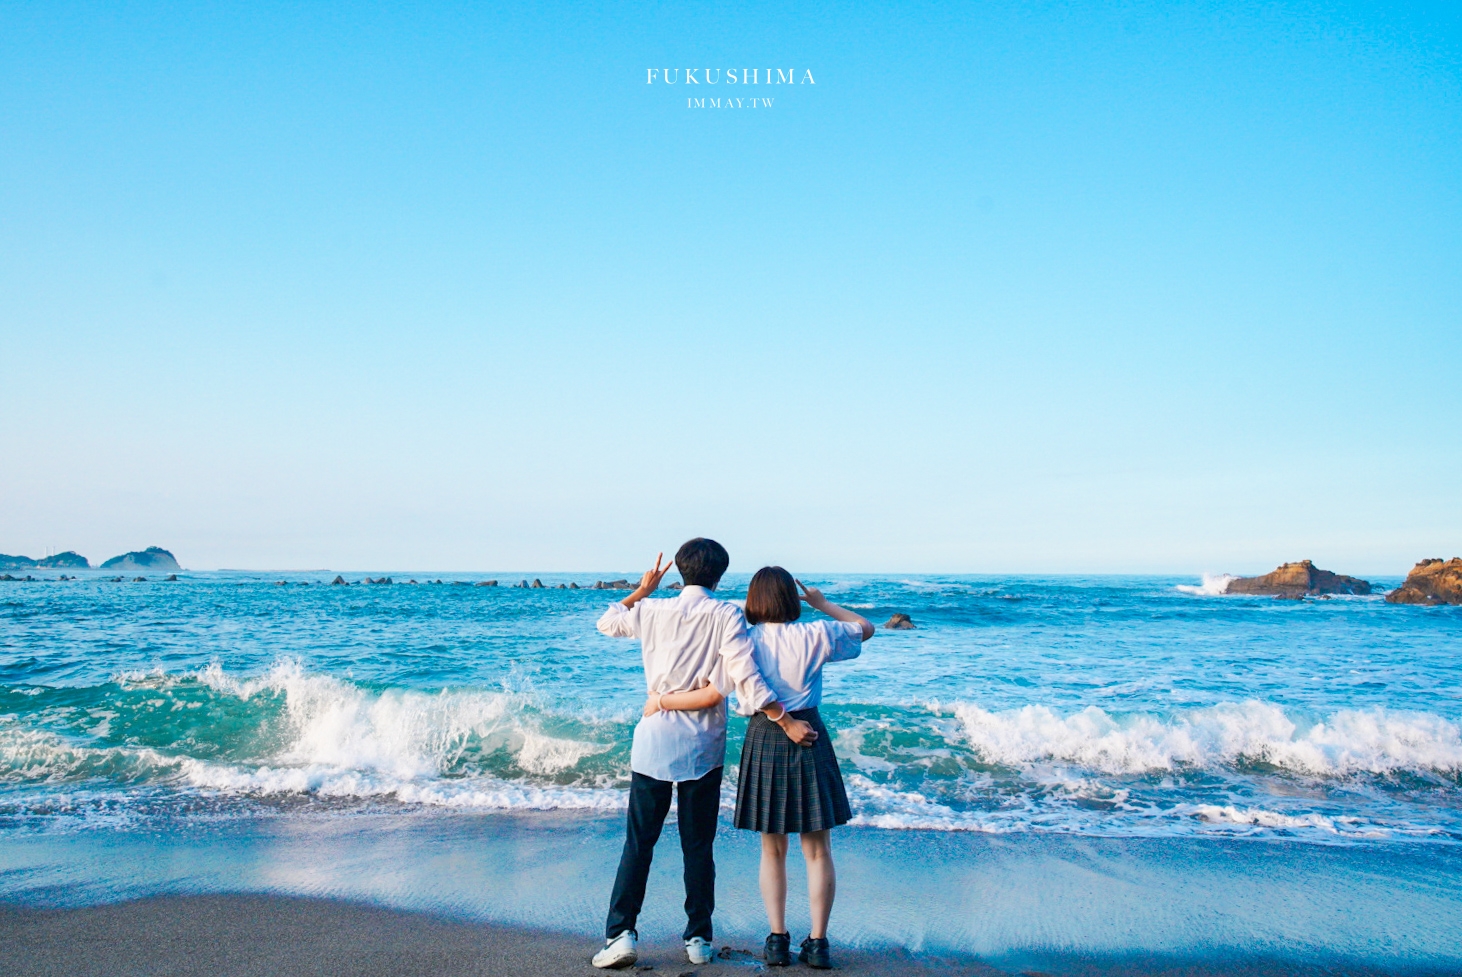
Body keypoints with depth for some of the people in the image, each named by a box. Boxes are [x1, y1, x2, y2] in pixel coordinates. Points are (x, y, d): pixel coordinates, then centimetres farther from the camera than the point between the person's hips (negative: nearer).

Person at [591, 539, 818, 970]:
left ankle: (621, 933, 6)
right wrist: (788, 723, -13)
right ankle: (699, 938, 18)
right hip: (703, 745, -1)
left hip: (654, 739, 1)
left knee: (638, 841, 9)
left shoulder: (652, 612, -1)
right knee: (698, 846, 11)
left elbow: (607, 622, 18)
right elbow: (745, 678, -17)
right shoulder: (726, 615, -8)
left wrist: (641, 590, 29)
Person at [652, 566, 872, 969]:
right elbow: (866, 628, 11)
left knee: (772, 849, 16)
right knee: (817, 849, 11)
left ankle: (778, 939, 17)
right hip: (808, 735, -1)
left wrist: (662, 700, -5)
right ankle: (817, 943, 15)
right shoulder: (815, 635, -5)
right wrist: (822, 602, 17)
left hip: (764, 739, 1)